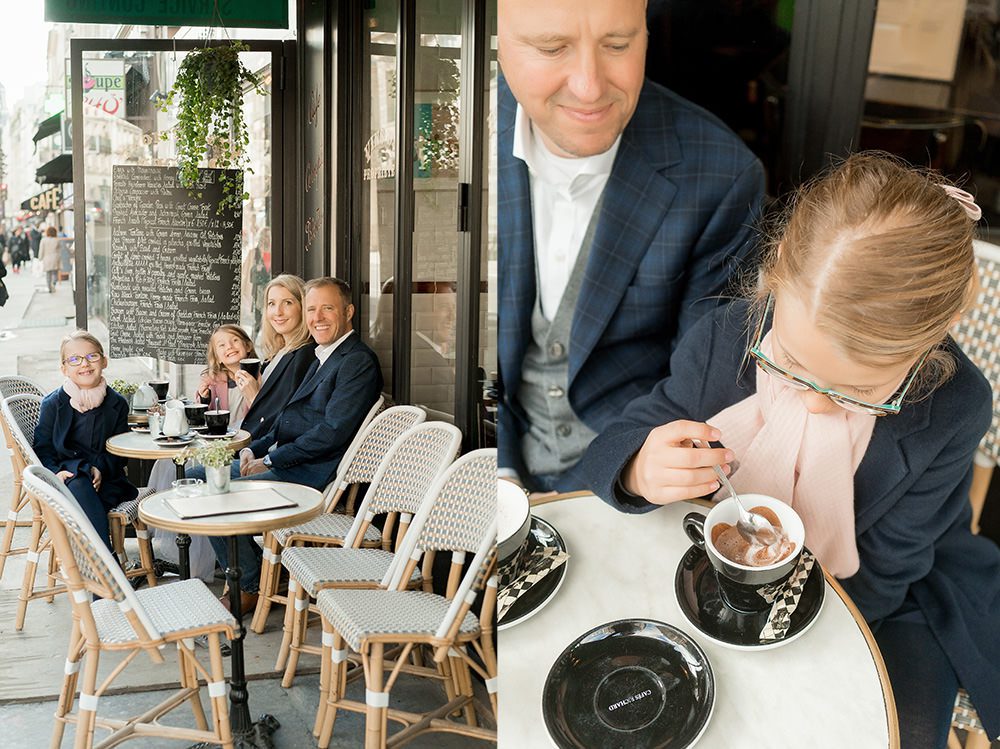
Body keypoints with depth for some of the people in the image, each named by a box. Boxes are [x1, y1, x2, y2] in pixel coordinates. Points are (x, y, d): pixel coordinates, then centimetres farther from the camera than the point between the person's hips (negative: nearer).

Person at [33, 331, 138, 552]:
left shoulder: (117, 403, 9)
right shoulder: (53, 403, 6)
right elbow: (43, 448, 5)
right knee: (79, 487, -36)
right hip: (66, 476, -1)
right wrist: (56, 473, -14)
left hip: (104, 478, 2)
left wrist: (101, 469, -10)